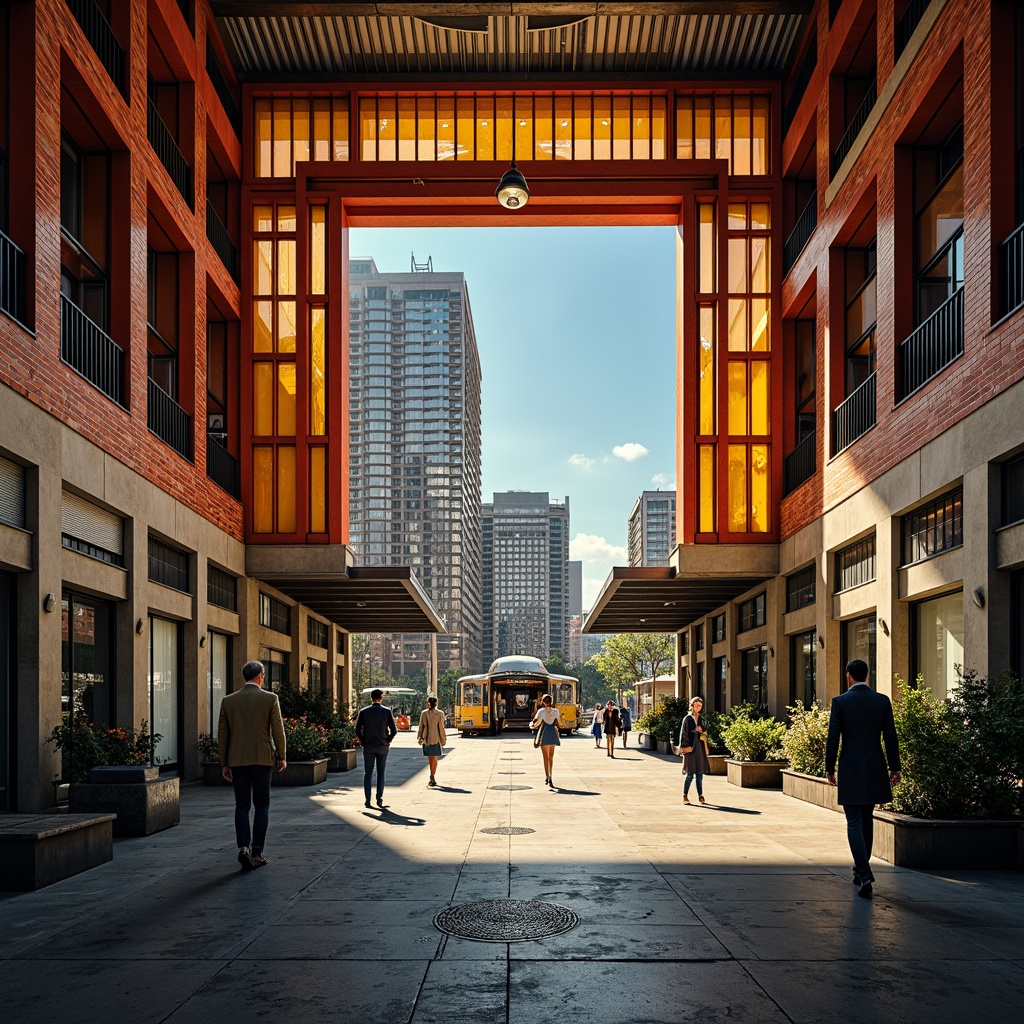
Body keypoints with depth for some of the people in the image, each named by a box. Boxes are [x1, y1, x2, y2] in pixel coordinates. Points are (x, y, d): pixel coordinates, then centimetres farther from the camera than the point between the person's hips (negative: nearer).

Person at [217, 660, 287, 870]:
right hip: (262, 759, -2)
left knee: (242, 806, 8)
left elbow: (222, 734, 5)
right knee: (261, 805, 7)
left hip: (237, 760, 2)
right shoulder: (270, 698, -5)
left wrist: (224, 764, 12)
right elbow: (278, 730, -5)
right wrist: (282, 757, 7)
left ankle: (243, 847, -10)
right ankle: (257, 853, 5)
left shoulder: (228, 701, 3)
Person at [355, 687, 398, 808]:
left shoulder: (363, 712, -3)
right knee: (381, 773, 9)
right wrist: (388, 740, 8)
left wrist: (363, 741, 7)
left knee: (367, 773, 7)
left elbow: (357, 730, -5)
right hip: (383, 746, 0)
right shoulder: (387, 711, -4)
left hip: (368, 747, 0)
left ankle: (368, 800, 4)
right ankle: (379, 799, 4)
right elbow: (394, 730, -5)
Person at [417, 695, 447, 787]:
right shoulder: (440, 714, -4)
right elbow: (441, 728, -2)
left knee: (431, 759, 4)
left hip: (426, 738, -1)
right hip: (436, 738, 1)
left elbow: (421, 727, -2)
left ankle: (432, 778, 0)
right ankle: (432, 778, 10)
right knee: (434, 758, 10)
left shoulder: (424, 713, -4)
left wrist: (419, 738, 7)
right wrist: (443, 740, 5)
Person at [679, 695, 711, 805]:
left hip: (700, 748, 5)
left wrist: (702, 731, -2)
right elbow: (683, 734, -4)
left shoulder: (702, 719, 14)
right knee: (690, 774, -8)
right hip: (691, 747, -5)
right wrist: (684, 747, -12)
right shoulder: (688, 719, -1)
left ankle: (700, 795, 13)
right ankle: (685, 796, -1)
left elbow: (706, 733, 20)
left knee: (700, 774, 5)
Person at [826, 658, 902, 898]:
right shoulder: (882, 701, 1)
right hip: (875, 770, 4)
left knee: (854, 824, -1)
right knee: (867, 820, 18)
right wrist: (895, 768, 8)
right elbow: (890, 737, 1)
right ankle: (861, 870, 28)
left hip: (850, 771, -4)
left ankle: (865, 875, -14)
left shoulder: (840, 702, -8)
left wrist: (829, 768, 2)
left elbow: (833, 738, -8)